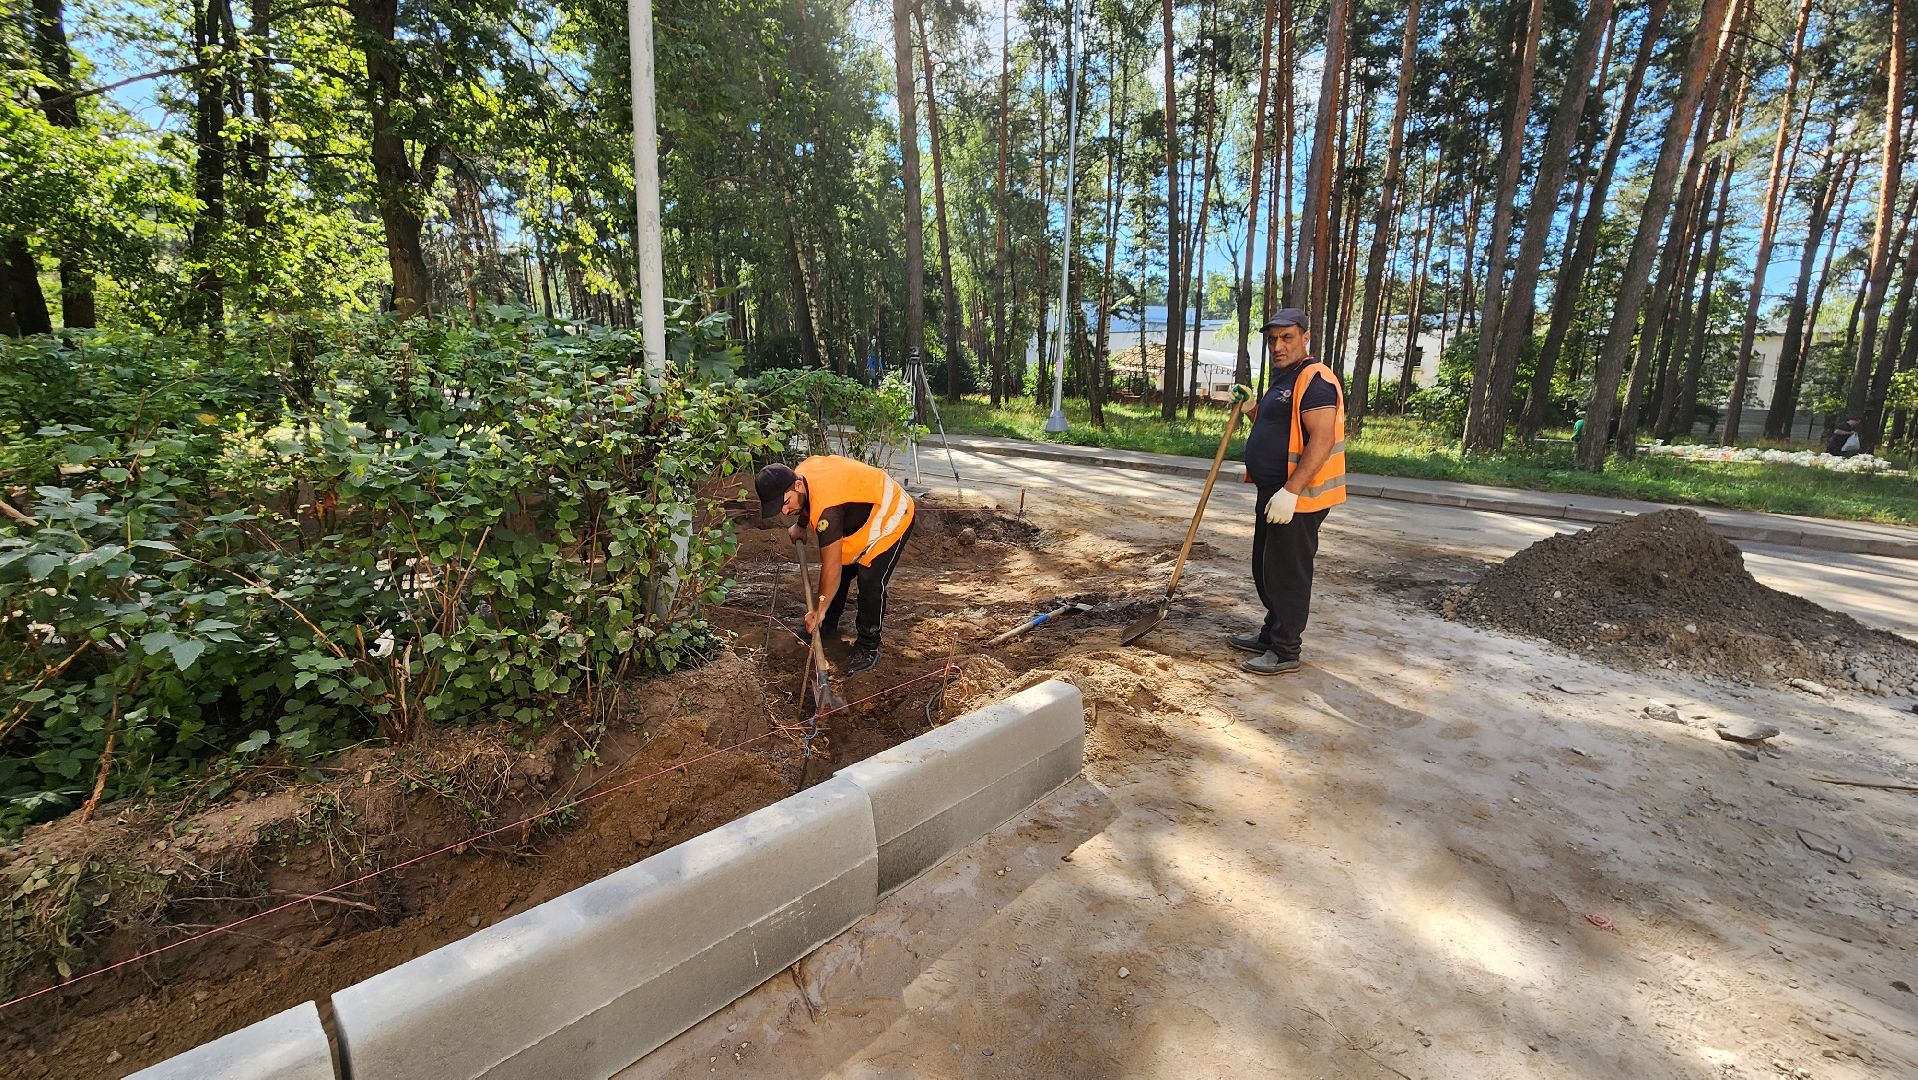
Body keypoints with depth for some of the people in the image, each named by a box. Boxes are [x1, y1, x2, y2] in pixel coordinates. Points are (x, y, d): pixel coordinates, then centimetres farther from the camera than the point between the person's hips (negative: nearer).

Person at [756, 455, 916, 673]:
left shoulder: (827, 510, -41)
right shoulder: (800, 472, -15)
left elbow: (831, 567, -35)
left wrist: (819, 609, -26)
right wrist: (801, 526, 12)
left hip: (892, 519, -10)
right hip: (861, 518, 10)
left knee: (871, 583, -16)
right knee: (841, 573, 15)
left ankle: (868, 647, 1)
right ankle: (827, 627, 34)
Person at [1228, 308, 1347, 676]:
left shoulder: (1315, 380, -16)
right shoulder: (1283, 381, 17)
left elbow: (1322, 441, -26)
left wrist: (1289, 492, -31)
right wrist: (1253, 410, 15)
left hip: (1296, 499, -11)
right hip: (1275, 493, 11)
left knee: (1287, 575, -2)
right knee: (1266, 570, 19)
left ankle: (1285, 652, 9)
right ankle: (1271, 636, 32)